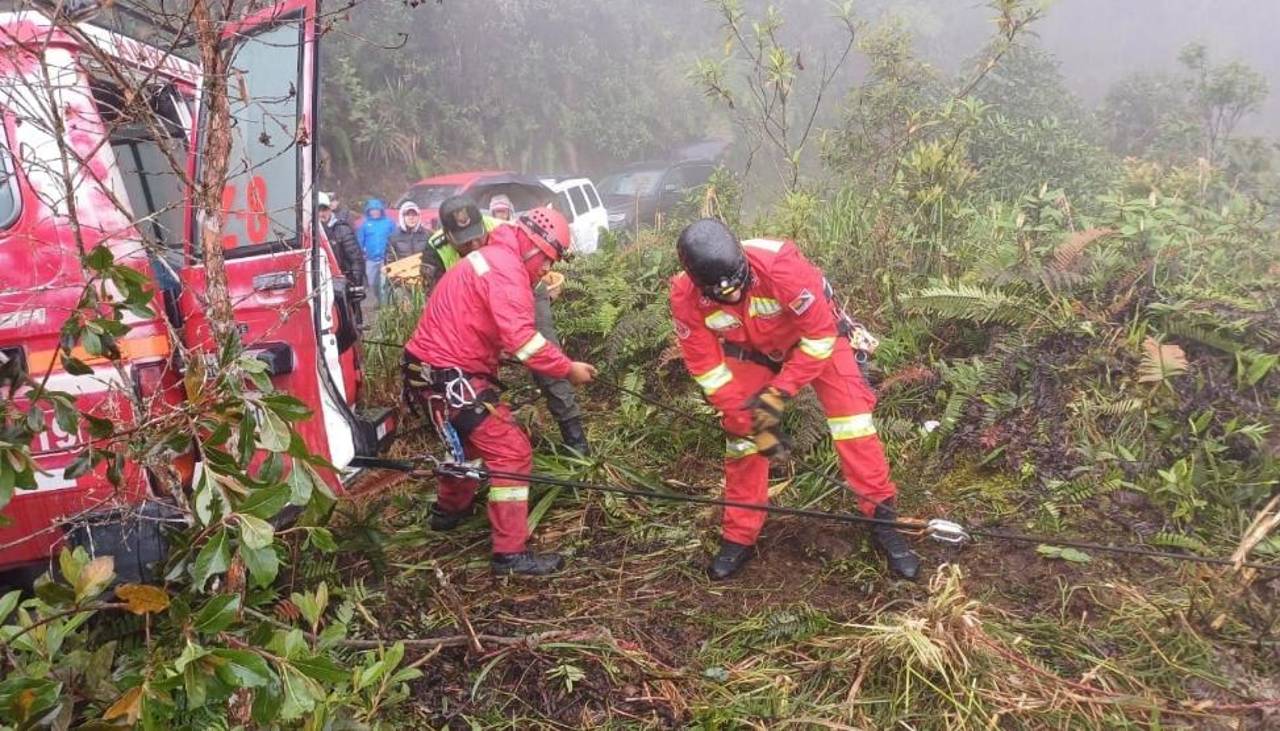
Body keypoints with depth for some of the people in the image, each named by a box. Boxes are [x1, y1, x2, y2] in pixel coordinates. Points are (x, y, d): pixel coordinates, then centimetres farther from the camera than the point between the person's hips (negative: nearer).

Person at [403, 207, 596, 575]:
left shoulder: (491, 257, 17)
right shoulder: (507, 268, -17)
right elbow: (522, 340, -25)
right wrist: (568, 368, -17)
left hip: (433, 368, 11)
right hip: (449, 375, -11)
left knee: (473, 436, 30)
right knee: (511, 451, -9)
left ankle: (450, 510, 49)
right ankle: (511, 553, -7)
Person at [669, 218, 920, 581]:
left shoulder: (780, 264, -40)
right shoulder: (685, 297, -30)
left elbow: (819, 335, -28)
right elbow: (706, 368, -17)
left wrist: (779, 393, -28)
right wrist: (750, 419, -18)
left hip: (815, 336, -2)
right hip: (751, 351, 3)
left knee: (852, 420, -13)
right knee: (742, 435, -1)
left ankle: (882, 521, 0)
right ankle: (738, 538, 15)